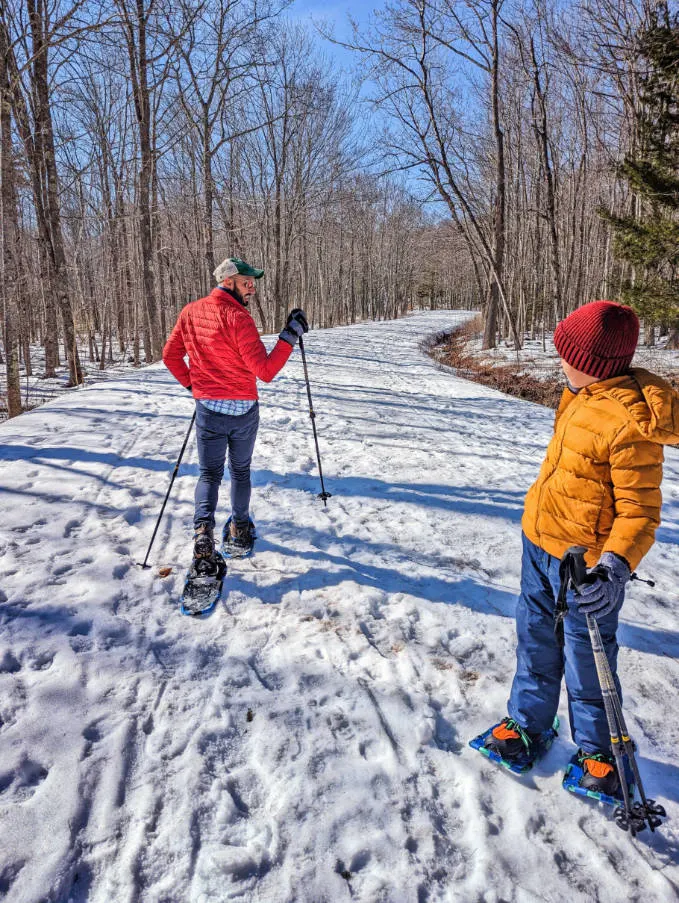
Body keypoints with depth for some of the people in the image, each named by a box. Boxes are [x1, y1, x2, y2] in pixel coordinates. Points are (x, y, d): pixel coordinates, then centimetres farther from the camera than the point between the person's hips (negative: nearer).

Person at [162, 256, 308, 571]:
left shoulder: (191, 312, -1)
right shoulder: (238, 318, -18)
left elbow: (170, 356, 7)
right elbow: (265, 371, -23)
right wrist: (289, 337, -20)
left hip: (208, 409, 3)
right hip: (244, 410, -3)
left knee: (209, 474, 12)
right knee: (240, 470, 18)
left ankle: (203, 531, -10)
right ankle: (240, 531, 30)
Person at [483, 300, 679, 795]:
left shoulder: (630, 423, -26)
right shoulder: (585, 394, 2)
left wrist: (613, 569, -37)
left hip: (584, 562, -8)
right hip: (541, 539, 8)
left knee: (586, 659, 10)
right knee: (536, 639, 20)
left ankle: (599, 751, 34)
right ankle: (527, 720, 41)